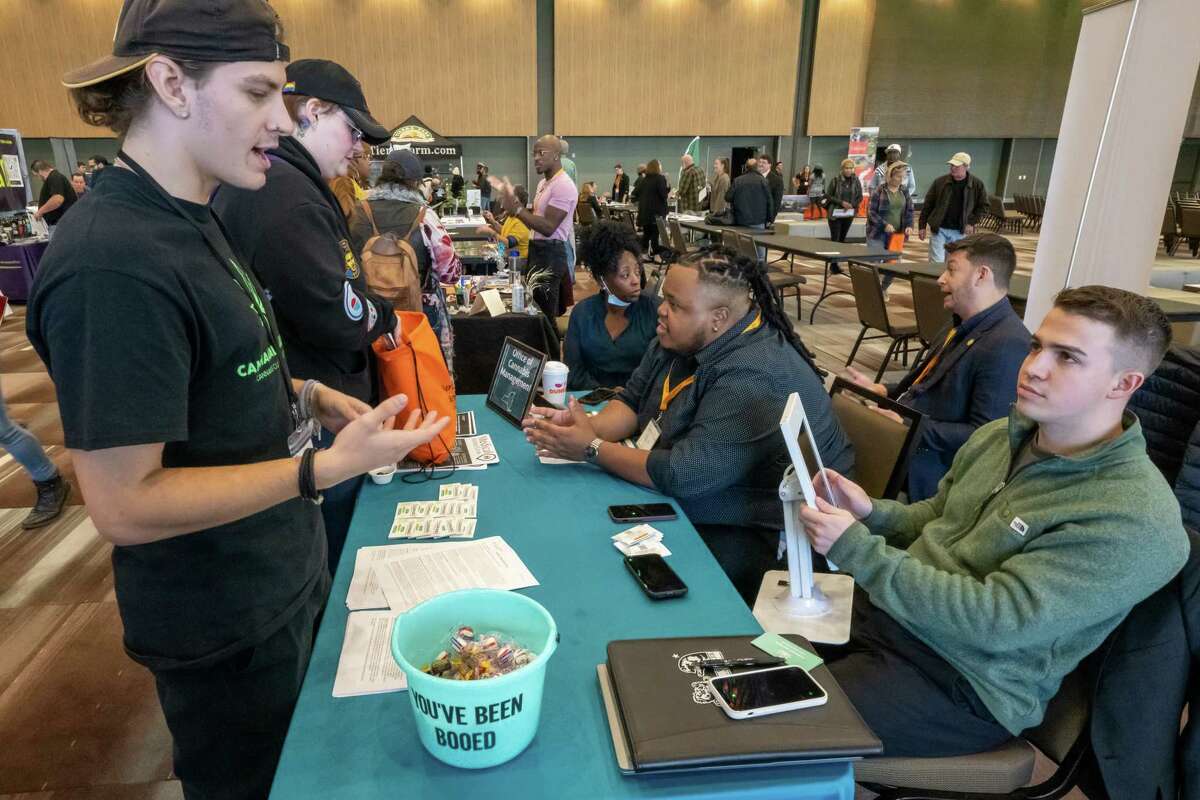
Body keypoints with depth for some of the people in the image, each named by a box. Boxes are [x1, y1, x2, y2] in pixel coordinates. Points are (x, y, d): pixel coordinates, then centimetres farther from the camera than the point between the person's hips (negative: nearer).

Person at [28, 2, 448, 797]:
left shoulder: (188, 221, 3)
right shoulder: (113, 262, -28)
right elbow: (123, 505, -27)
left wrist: (305, 396, 0)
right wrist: (330, 467, -29)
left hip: (283, 574, 9)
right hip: (225, 622, -9)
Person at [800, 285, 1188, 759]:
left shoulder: (1134, 521, -20)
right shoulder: (997, 436, 3)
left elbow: (996, 620, -25)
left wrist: (854, 549, -27)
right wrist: (872, 514, -6)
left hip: (962, 684, -6)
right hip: (885, 609, 7)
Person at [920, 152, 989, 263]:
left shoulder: (977, 185, -1)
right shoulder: (940, 182, -1)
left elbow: (983, 206, 6)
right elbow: (928, 205, 3)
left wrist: (972, 223, -5)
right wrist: (922, 226, 1)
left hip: (960, 232, 1)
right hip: (939, 229, -1)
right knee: (936, 263, -5)